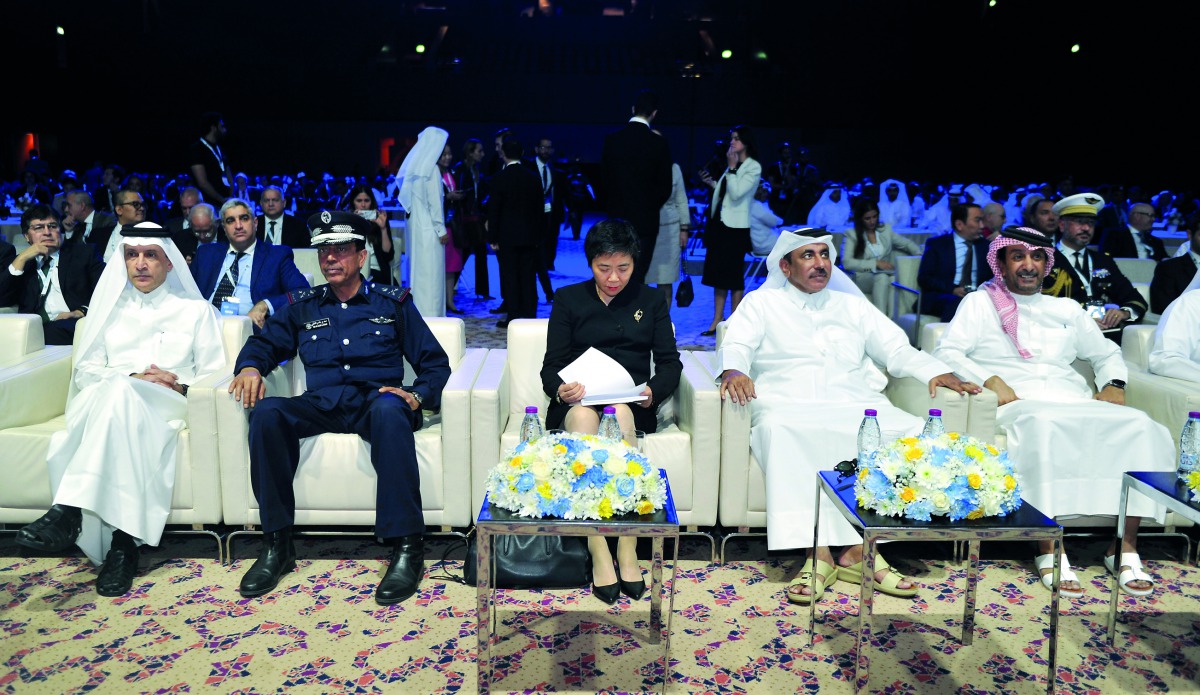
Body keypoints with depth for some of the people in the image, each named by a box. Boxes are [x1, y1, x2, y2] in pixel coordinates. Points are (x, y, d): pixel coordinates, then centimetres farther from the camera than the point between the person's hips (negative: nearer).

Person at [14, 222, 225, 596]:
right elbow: (85, 371, 14)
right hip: (106, 403, 2)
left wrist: (181, 386, -10)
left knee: (120, 393, -38)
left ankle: (69, 511, -46)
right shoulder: (110, 308, 25)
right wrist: (131, 377, -5)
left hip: (167, 406, -2)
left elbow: (212, 377, 11)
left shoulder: (196, 310, 18)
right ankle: (122, 541, -43)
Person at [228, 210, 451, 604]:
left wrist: (416, 396, -10)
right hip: (320, 405, 3)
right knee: (266, 413, -30)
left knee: (388, 409, -40)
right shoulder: (301, 306, 22)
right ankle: (276, 546, -22)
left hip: (374, 401, -3)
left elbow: (435, 363, 10)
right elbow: (265, 344, 24)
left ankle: (407, 549, -39)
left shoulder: (393, 303, 14)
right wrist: (250, 366, -1)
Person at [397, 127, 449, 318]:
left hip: (415, 226, 8)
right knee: (431, 272, -5)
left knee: (417, 270, 12)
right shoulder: (431, 169, -12)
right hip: (429, 229, -8)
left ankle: (417, 312, 19)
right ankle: (430, 314, -3)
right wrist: (441, 230, -11)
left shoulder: (414, 166, 11)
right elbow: (433, 201, -14)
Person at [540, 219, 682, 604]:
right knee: (583, 415, -37)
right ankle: (599, 556, -41)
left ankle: (627, 554, -38)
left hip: (633, 407, 1)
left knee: (620, 413, -37)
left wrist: (653, 392, -13)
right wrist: (561, 389, -18)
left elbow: (669, 362, 9)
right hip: (577, 404, 0)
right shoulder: (568, 299, 12)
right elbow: (551, 366, 6)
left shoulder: (651, 300, 15)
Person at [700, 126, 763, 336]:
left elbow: (736, 193, -19)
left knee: (734, 276, -1)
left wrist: (731, 167, -14)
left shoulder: (753, 167, -8)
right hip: (719, 223, 8)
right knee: (717, 273, 9)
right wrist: (710, 182, 10)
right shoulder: (733, 165, 15)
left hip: (735, 227, -8)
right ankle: (717, 321, 15)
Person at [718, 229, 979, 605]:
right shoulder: (761, 303, 19)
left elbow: (897, 349, 20)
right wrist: (734, 370, -22)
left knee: (912, 431, -27)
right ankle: (818, 554, -36)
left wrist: (936, 373, 0)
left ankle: (860, 551, -24)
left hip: (856, 406, 3)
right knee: (780, 431, -39)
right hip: (789, 405, -3)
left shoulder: (853, 306, 28)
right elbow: (736, 345, 2)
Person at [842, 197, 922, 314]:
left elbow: (907, 243, 25)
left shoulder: (886, 230, 18)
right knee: (882, 277, -38)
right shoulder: (851, 234, 5)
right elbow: (847, 262, -6)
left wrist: (919, 255, 3)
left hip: (887, 276, 3)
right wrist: (875, 263, -11)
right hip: (863, 277, -3)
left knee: (894, 279, -35)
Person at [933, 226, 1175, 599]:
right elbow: (946, 352, 1)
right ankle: (1049, 550, -32)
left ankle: (1124, 545, -18)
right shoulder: (980, 303, 14)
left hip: (1076, 402, 5)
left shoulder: (1066, 309, 28)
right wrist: (990, 379, -14)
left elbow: (1107, 353, 32)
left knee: (1140, 426, -24)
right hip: (1018, 402, -4)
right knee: (1045, 427, -39)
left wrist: (1114, 384, 10)